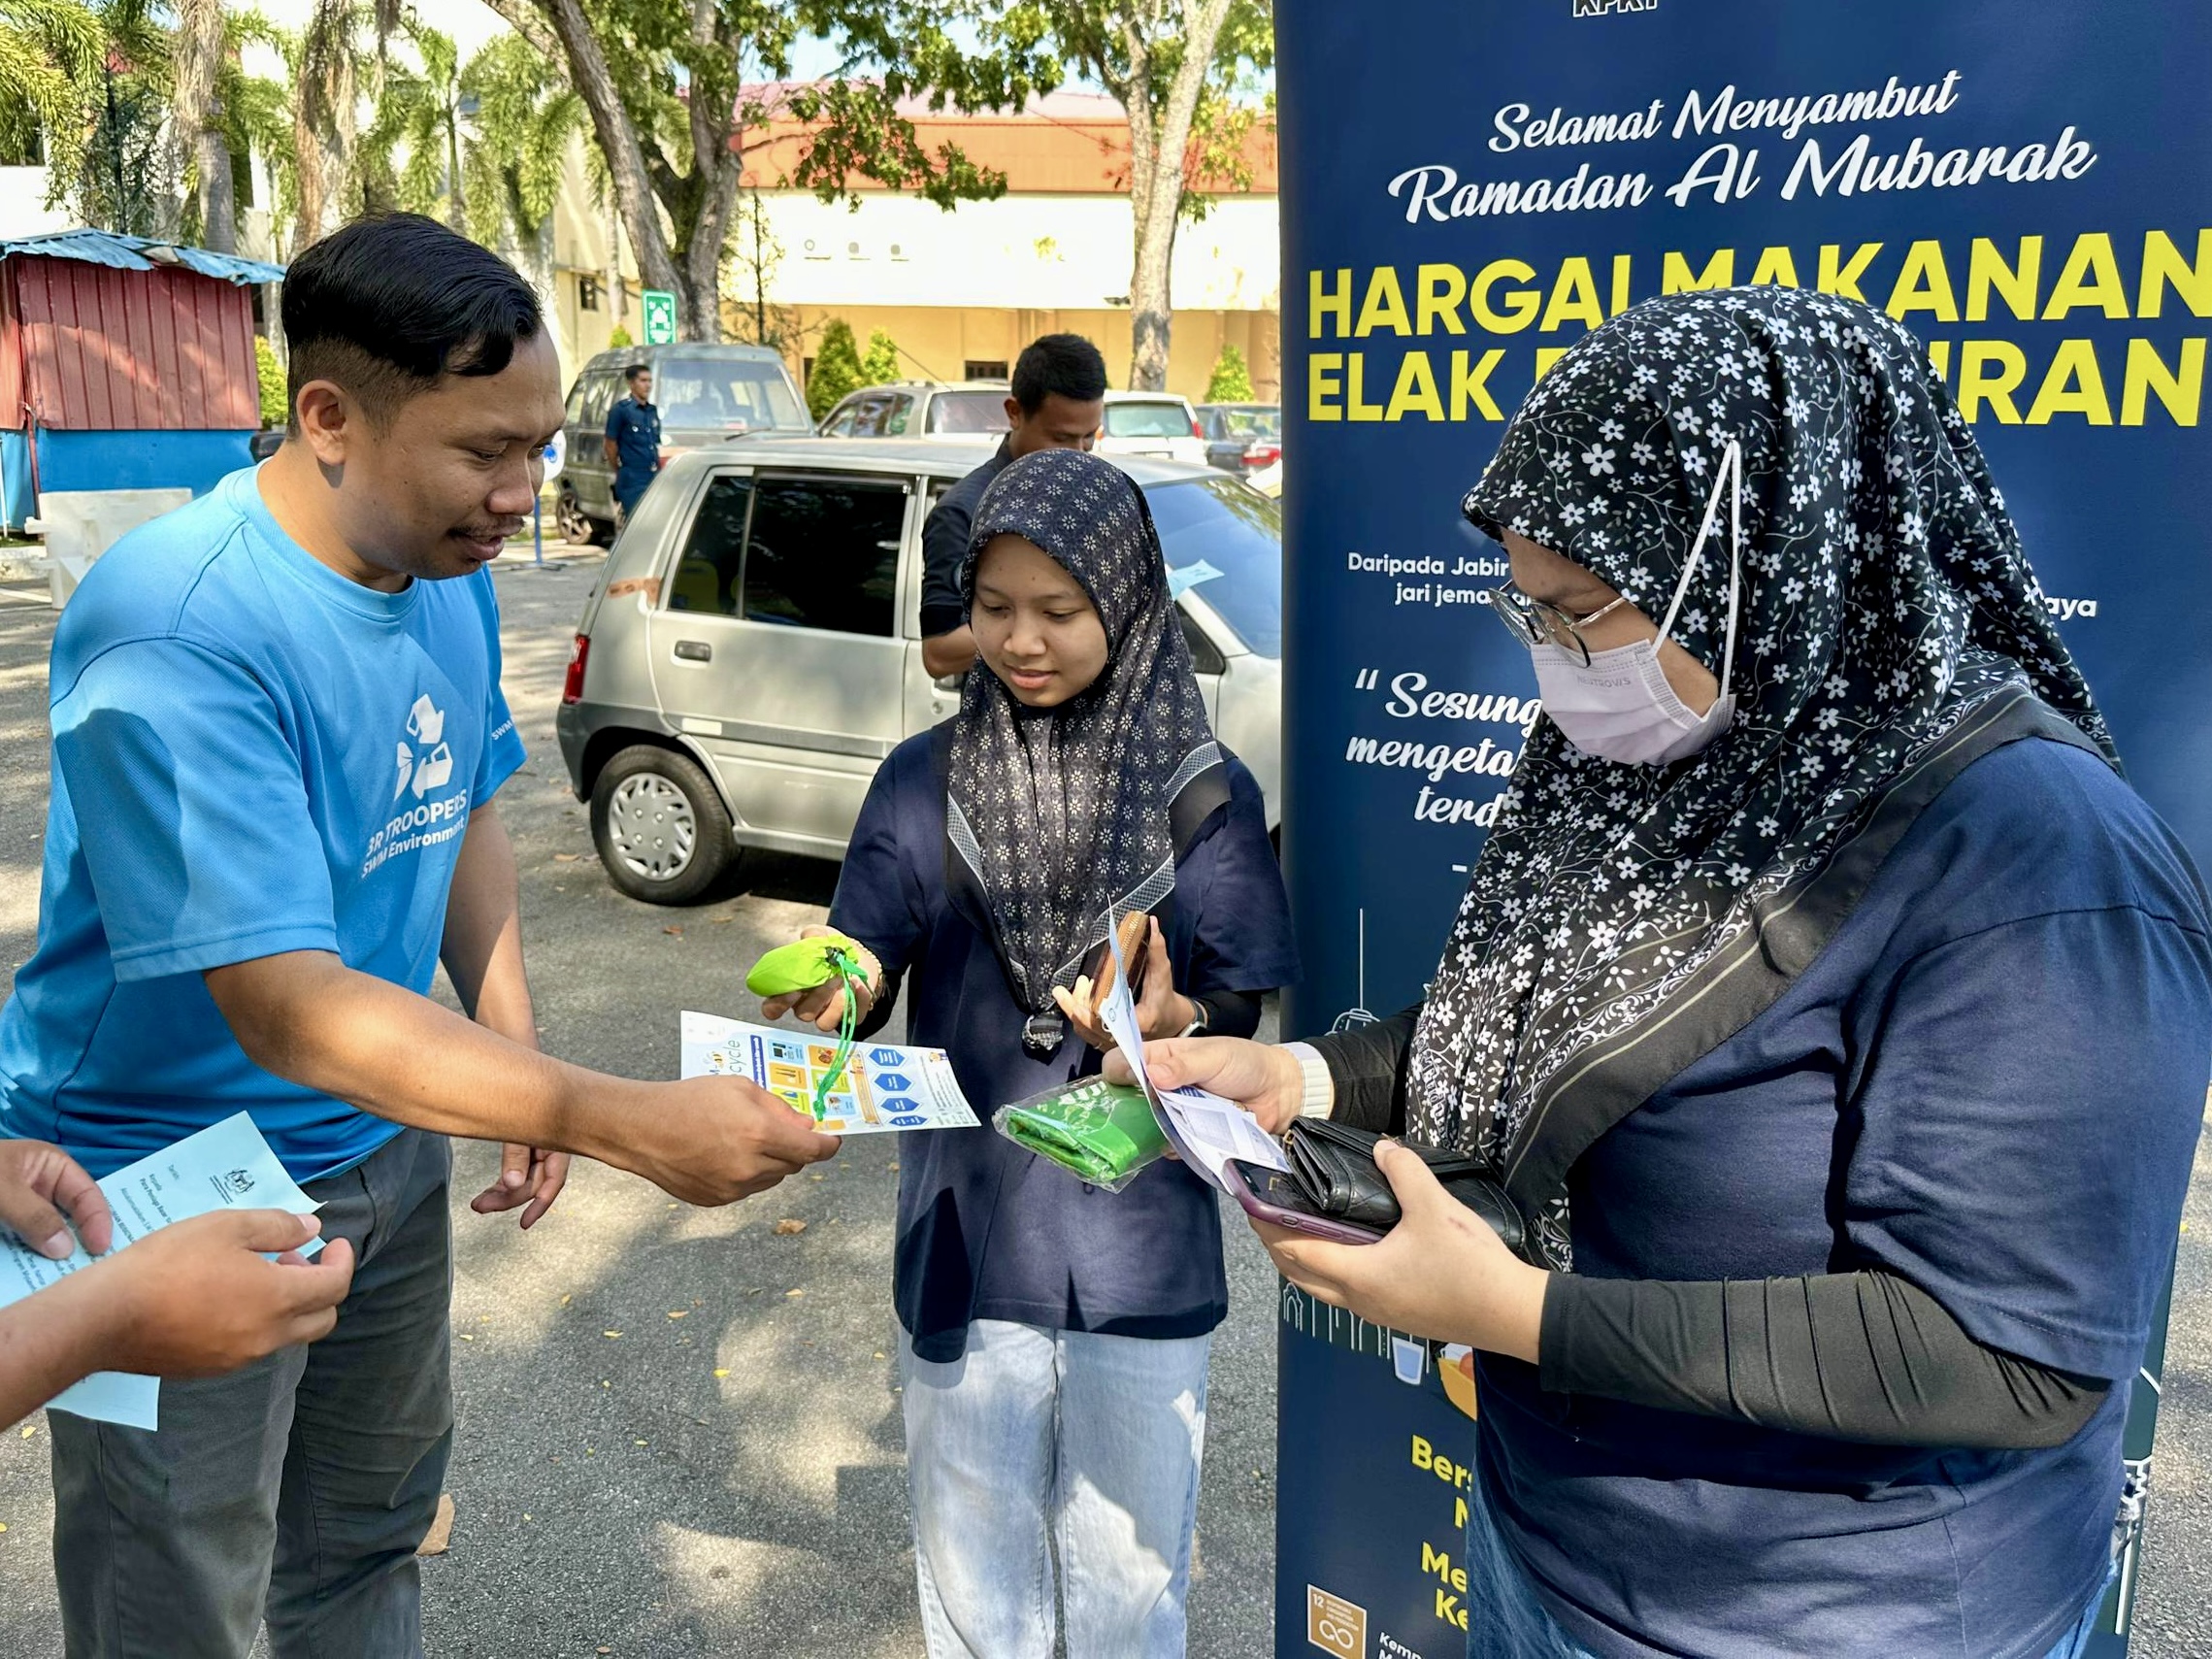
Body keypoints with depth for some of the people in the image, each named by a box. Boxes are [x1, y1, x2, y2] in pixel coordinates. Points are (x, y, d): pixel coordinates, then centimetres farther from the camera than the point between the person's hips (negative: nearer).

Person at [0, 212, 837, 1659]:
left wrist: (519, 1059, -1)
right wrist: (632, 1124, -39)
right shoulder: (182, 638, -31)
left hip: (383, 1149, 7)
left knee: (371, 1529, 25)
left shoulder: (451, 571, -4)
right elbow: (289, 1009, -35)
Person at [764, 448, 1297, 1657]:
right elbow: (869, 956, -7)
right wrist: (839, 987, -30)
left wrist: (1172, 1023, -27)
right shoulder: (927, 779, -1)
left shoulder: (1205, 792, -5)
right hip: (967, 1244, 1)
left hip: (1141, 1254, -1)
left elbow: (1249, 1014, -5)